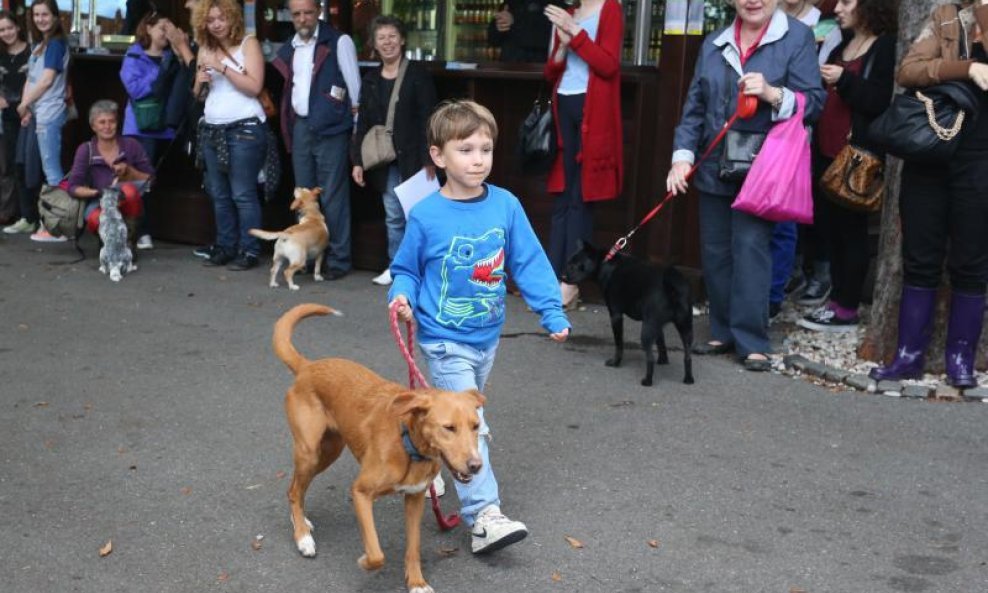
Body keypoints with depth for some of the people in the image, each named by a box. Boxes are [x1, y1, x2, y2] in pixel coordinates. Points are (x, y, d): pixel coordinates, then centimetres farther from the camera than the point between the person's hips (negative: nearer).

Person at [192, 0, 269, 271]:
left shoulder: (248, 44, -2)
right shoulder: (205, 48, 15)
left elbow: (254, 87, -13)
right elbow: (197, 94, 20)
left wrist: (222, 67, -17)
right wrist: (200, 81, -2)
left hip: (244, 128, -6)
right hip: (211, 129, 6)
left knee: (242, 194, -8)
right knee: (219, 194, 8)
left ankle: (249, 251, -4)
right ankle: (225, 247, 15)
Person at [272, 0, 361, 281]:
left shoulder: (338, 42, -5)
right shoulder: (288, 50, 14)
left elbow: (354, 86, -5)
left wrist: (358, 129, -8)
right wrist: (288, 126, 14)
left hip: (330, 129, -7)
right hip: (299, 127, 7)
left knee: (332, 197, -5)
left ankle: (338, 260, 2)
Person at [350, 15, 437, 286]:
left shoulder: (418, 74, -4)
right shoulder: (370, 79, 11)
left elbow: (427, 119, -9)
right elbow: (363, 122, 12)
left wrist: (428, 159, -15)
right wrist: (358, 161, 6)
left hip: (412, 157, -4)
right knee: (393, 216, 9)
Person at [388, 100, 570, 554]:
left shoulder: (506, 206, -6)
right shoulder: (426, 216, -14)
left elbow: (529, 263, 0)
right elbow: (406, 269, 0)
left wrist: (552, 313, -2)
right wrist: (402, 296, -20)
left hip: (487, 337, 5)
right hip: (446, 342, -5)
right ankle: (485, 517, -9)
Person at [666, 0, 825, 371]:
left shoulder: (797, 38, -2)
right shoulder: (713, 44, 12)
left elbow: (815, 102, -6)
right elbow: (694, 107, 12)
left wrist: (774, 94, -23)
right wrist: (682, 155, 0)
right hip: (714, 169, 5)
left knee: (750, 246, -11)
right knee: (714, 251, 7)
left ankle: (752, 342, -6)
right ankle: (724, 332, 17)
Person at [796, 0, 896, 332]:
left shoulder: (886, 46, -6)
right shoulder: (841, 47, 18)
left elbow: (884, 103, -14)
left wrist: (844, 80, -21)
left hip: (857, 155, -8)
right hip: (827, 152, 8)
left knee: (851, 230, -4)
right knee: (828, 226, 10)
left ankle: (847, 311, 2)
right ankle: (837, 300, 19)